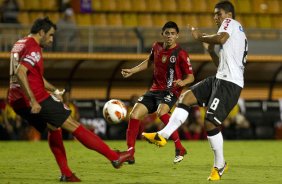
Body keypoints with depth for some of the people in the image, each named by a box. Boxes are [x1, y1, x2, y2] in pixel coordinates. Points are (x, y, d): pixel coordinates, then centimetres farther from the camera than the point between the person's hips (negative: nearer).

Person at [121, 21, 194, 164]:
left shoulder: (181, 54, -10)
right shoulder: (157, 47, 6)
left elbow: (191, 77, -5)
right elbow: (149, 62, 27)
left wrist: (182, 82, -27)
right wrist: (132, 71, 20)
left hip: (170, 91, -6)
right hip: (154, 90, 6)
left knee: (161, 112, -36)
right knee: (134, 115, -9)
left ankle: (179, 148, -27)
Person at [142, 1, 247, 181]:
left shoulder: (230, 22, 1)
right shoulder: (239, 33, 28)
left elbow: (221, 38, -23)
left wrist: (200, 37, -8)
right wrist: (211, 51, 20)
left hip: (230, 83, -10)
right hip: (221, 79, 10)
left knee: (210, 122, -10)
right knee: (186, 97, 0)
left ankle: (220, 165, 5)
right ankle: (162, 135, -8)